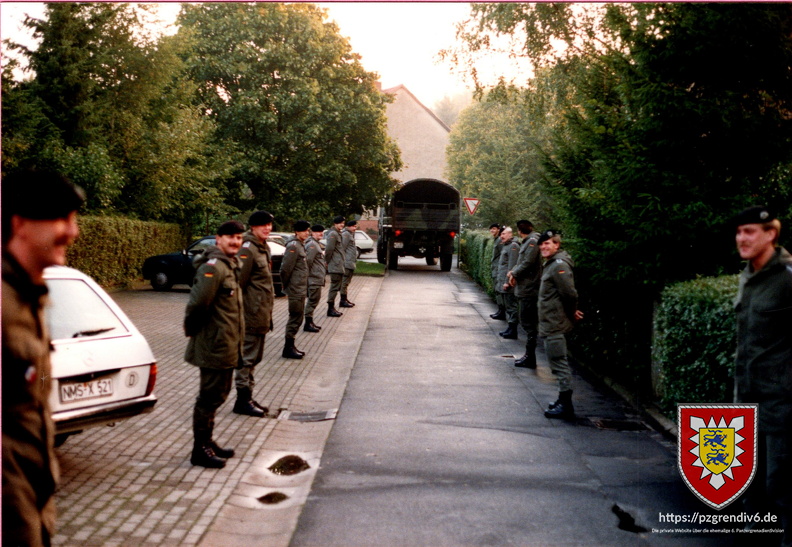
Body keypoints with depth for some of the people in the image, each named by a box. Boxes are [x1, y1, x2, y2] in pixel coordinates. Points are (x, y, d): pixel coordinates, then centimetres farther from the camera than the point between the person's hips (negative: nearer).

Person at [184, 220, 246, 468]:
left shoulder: (230, 264, 13)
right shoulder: (213, 267, -20)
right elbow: (198, 304, -28)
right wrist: (191, 329, -12)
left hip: (227, 345, 10)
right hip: (214, 345, -10)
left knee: (216, 395, 19)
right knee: (210, 397, 0)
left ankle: (207, 442, 33)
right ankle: (200, 450, 12)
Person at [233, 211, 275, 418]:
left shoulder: (263, 247, 14)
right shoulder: (248, 249, -16)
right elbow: (239, 281, -20)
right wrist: (242, 309, -19)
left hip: (263, 313, 10)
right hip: (253, 312, -10)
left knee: (254, 357, 16)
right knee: (247, 356, -1)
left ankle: (248, 397, 27)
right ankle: (242, 400, 8)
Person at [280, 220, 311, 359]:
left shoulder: (300, 245, 14)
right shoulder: (293, 246, -16)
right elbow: (286, 268, -20)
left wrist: (305, 288, 16)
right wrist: (285, 285, -9)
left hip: (301, 289, 10)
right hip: (295, 289, -10)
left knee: (297, 318, 15)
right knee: (295, 318, -3)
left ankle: (290, 346, 24)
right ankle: (288, 348, 6)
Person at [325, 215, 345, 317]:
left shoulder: (338, 234, 19)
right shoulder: (333, 234, -14)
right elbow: (329, 249, -19)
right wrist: (327, 261, -10)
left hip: (339, 266, 10)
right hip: (335, 266, -10)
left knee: (336, 287, 13)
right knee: (334, 287, -7)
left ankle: (332, 308, 19)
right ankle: (330, 309, -3)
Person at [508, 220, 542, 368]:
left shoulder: (532, 241, -15)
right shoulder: (527, 242, 14)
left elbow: (527, 263, -21)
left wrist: (514, 274, -8)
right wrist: (513, 271, 0)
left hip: (529, 288, -10)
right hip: (524, 287, 10)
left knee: (529, 323, -4)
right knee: (524, 319, 14)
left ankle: (530, 358, 2)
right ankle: (529, 355, 21)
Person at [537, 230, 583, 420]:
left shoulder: (559, 265, -18)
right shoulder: (551, 264, 14)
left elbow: (569, 294, -22)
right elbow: (568, 294, 20)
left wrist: (572, 312, -7)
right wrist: (572, 312, 11)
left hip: (555, 324, -11)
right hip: (551, 323, 11)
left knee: (559, 362, -6)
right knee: (558, 363, 16)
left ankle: (565, 405, -2)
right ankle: (563, 401, 25)